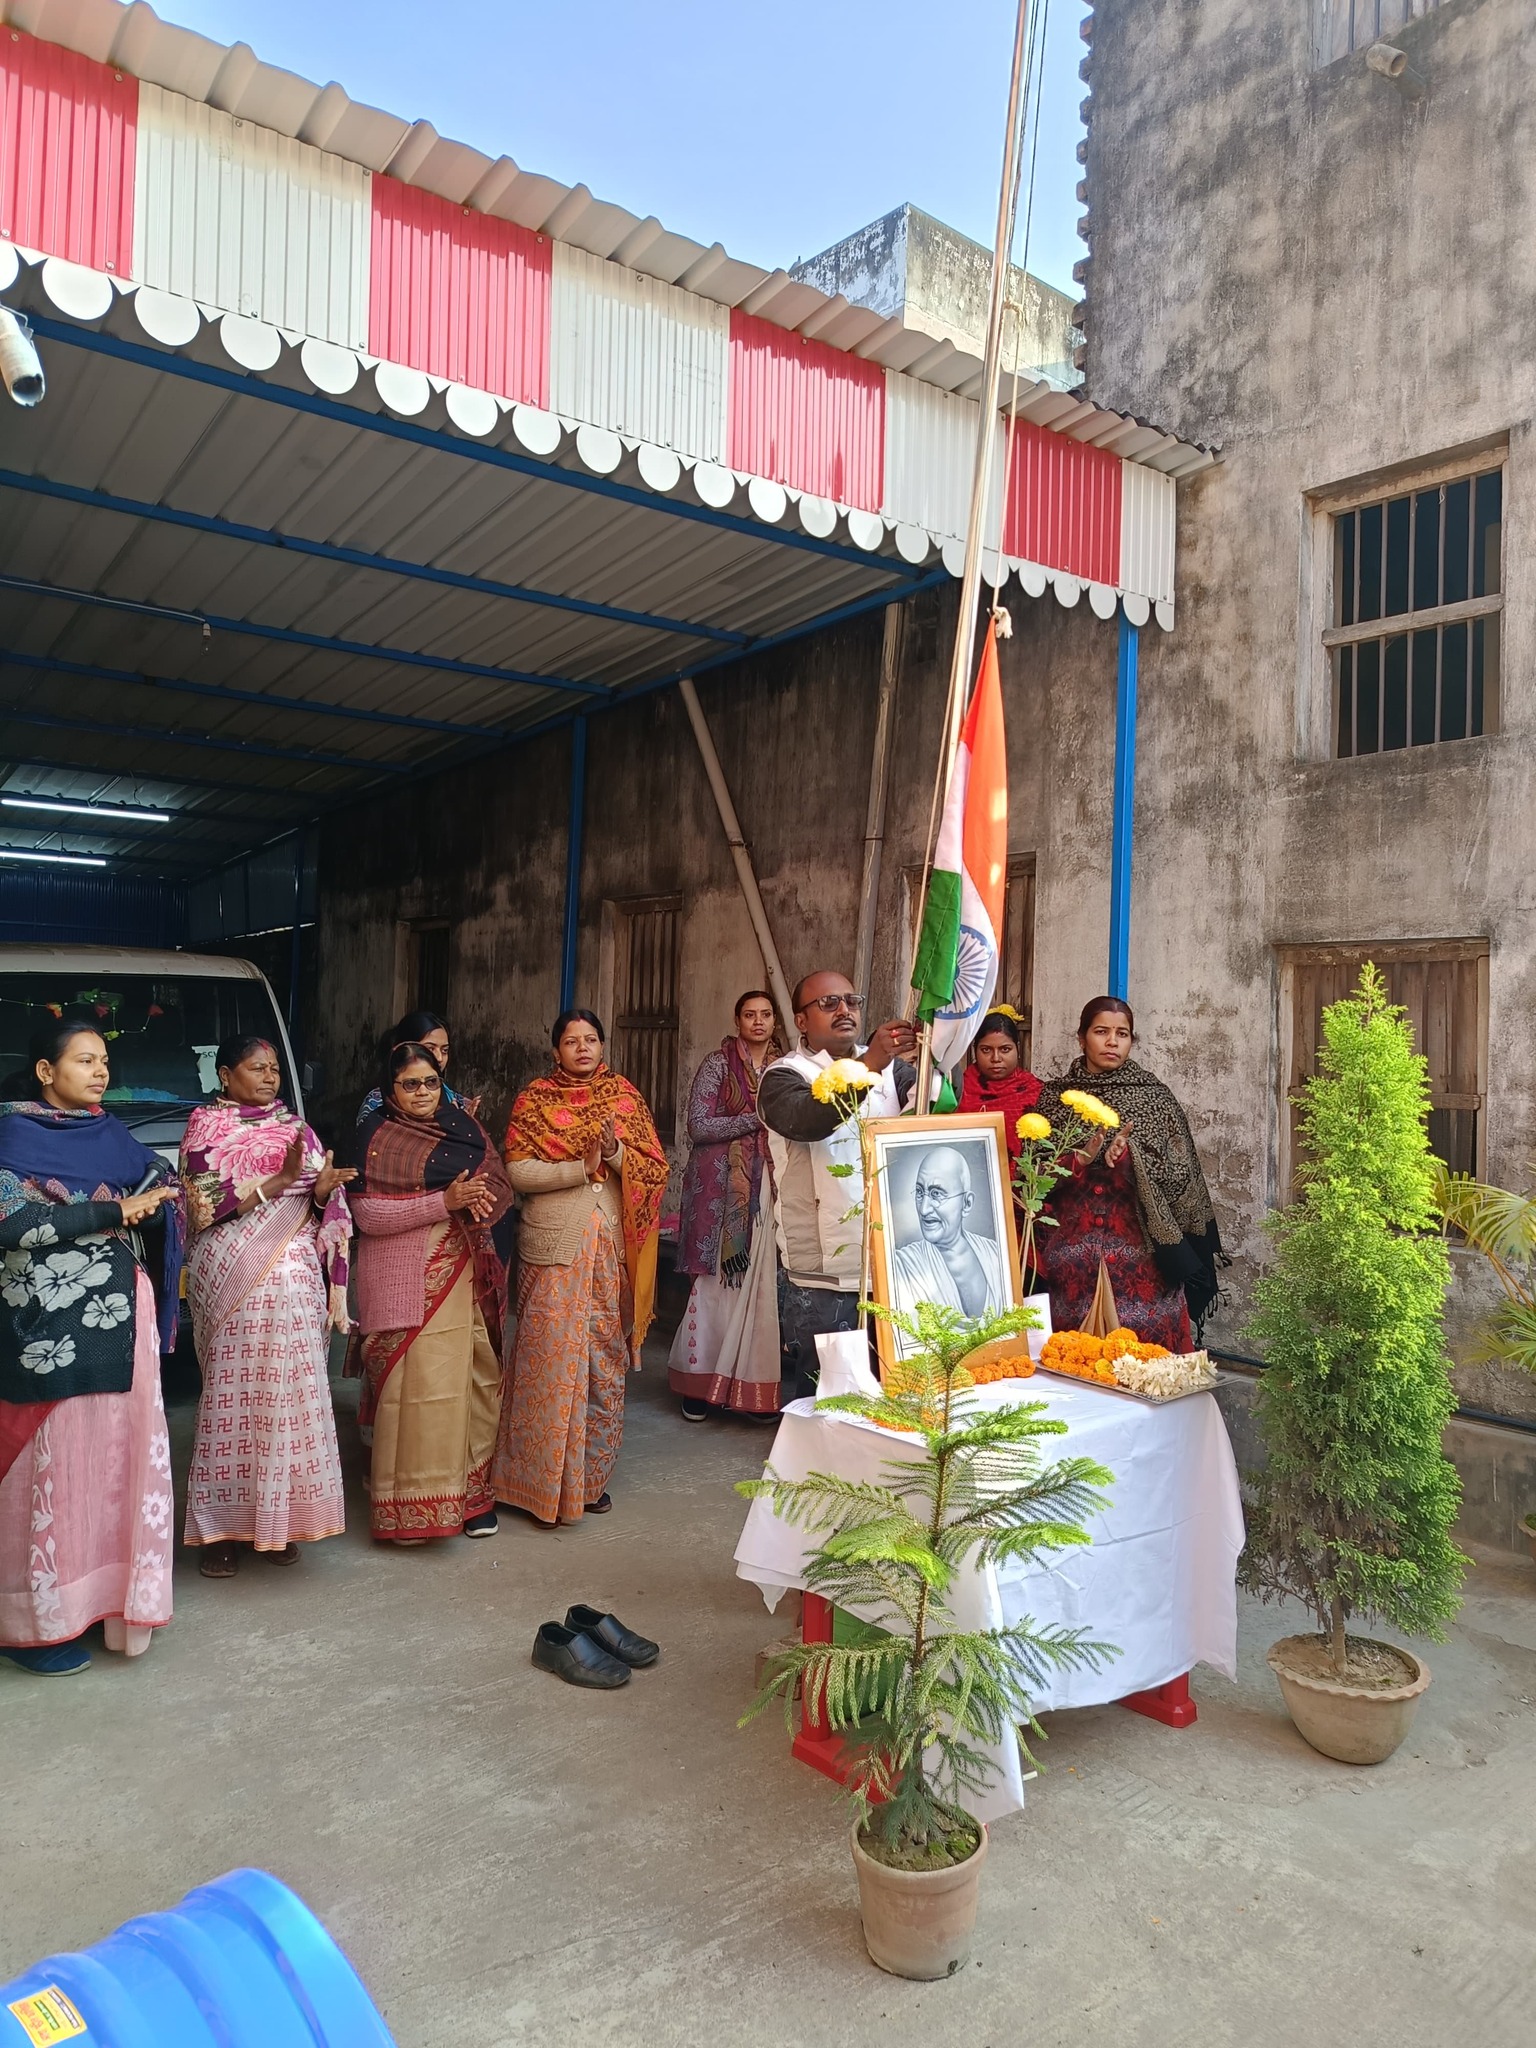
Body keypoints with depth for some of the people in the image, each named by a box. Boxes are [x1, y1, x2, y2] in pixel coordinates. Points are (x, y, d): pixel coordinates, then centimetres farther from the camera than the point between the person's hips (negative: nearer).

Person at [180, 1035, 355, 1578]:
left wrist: (322, 1186, -10)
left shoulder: (292, 1125, 13)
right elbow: (205, 1202, -10)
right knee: (232, 1393, 0)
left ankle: (277, 1519, 14)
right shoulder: (205, 1125, 3)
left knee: (288, 1390, 1)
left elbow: (323, 1202, 11)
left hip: (294, 1275, 3)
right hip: (232, 1277, -3)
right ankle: (221, 1525, 11)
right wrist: (280, 1179, -18)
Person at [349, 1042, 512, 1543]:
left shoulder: (462, 1126, 11)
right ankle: (411, 1502, 9)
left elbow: (500, 1183, 9)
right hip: (406, 1281, -4)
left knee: (474, 1381, 6)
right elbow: (367, 1214, -12)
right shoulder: (377, 1136, -3)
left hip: (465, 1275, 4)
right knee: (415, 1386, -4)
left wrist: (478, 1201, -14)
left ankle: (473, 1491, 19)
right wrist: (443, 1202, -20)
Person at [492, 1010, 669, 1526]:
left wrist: (615, 1151, -15)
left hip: (612, 1249, 3)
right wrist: (582, 1167, -17)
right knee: (550, 1360, -3)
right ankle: (542, 1481, 11)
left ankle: (591, 1477, 21)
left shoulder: (624, 1096, 8)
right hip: (554, 1250, -2)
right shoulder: (534, 1100, 3)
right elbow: (518, 1171, -8)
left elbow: (655, 1168, 3)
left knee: (605, 1362, 7)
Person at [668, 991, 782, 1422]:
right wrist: (756, 1119, -13)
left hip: (767, 1190, 4)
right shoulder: (718, 1063, -1)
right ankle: (699, 1383, 9)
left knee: (758, 1283, 1)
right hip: (721, 1188, -4)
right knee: (717, 1282, -3)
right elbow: (698, 1126, -9)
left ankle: (752, 1385, 10)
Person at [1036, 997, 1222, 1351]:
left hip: (1140, 1248, -1)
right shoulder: (1055, 1096, 6)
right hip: (1072, 1252, 1)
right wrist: (1080, 1159, -13)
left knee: (1143, 1338, -2)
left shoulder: (1153, 1096, 3)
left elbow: (1181, 1171, -2)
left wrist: (1131, 1156, -17)